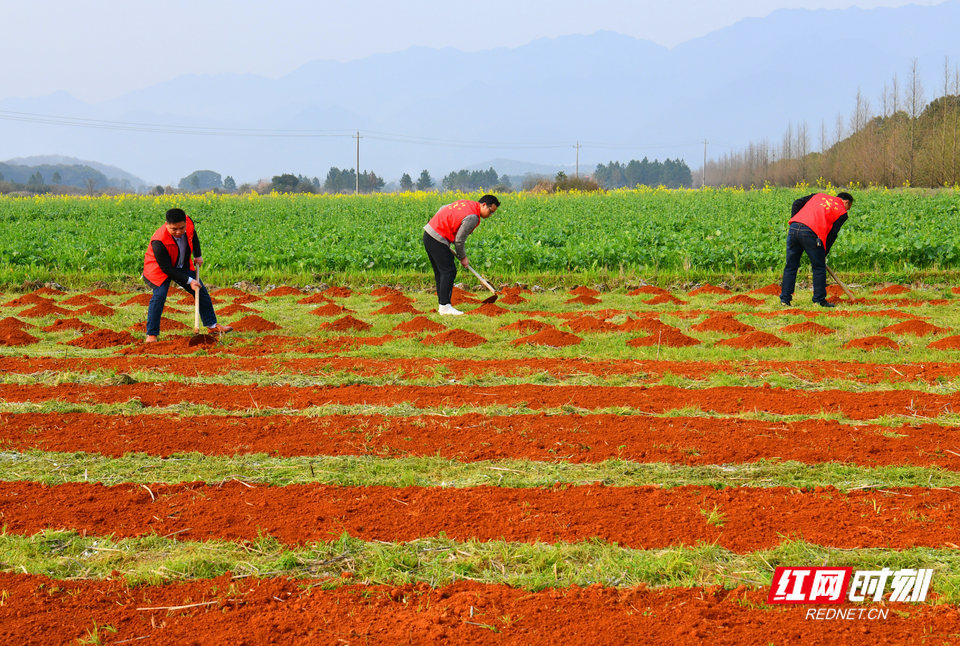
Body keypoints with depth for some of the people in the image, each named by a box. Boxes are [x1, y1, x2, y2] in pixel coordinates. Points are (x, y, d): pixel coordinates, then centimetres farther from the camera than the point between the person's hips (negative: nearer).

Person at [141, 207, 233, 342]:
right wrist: (189, 280, -28)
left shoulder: (188, 222, -22)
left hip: (182, 267, 6)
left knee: (201, 291, 9)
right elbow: (167, 269, -29)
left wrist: (197, 255, 7)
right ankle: (151, 334, -17)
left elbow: (193, 235, 6)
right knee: (159, 295, -26)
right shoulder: (159, 242, -37)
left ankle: (212, 325, 27)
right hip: (160, 269, -6)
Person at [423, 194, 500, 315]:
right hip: (437, 239, -10)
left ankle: (442, 304, 16)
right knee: (449, 272, -9)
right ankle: (445, 306, -10)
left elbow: (442, 209, 22)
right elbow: (459, 240, -13)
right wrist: (462, 257, 2)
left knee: (440, 272, 13)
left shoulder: (466, 203, 10)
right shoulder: (472, 218, -18)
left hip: (428, 235, 10)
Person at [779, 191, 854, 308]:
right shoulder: (842, 213, 15)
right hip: (810, 233, -5)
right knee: (819, 268, 10)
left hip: (794, 228, 5)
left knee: (790, 267, 13)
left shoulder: (819, 196, 29)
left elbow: (797, 203, 21)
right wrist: (824, 254, 15)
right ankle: (819, 300, 14)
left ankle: (785, 299, 15)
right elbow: (832, 234, 9)